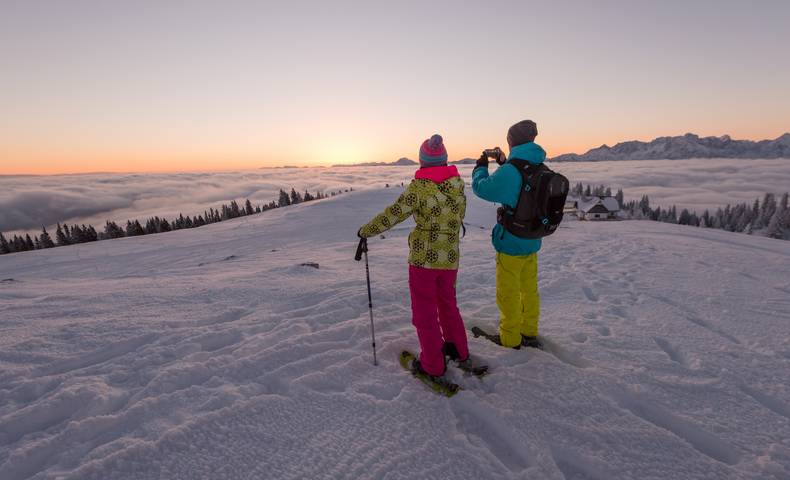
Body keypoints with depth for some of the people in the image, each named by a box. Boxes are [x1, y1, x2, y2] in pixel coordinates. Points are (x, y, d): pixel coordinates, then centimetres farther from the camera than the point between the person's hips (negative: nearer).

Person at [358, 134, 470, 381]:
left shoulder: (419, 187, -15)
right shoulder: (458, 184, 1)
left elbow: (393, 214, -15)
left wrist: (366, 230, -2)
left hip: (423, 258, -5)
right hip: (450, 258, 6)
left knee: (425, 312, 10)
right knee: (448, 304, 25)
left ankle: (433, 366, 22)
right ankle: (459, 352, 38)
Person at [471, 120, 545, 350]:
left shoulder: (510, 171, -22)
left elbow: (481, 187, -13)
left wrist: (481, 166, 5)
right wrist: (504, 164, 17)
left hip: (511, 243, -8)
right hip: (532, 241, 8)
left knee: (508, 293, 8)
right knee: (529, 289, 20)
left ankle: (510, 340, 22)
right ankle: (529, 333, 37)